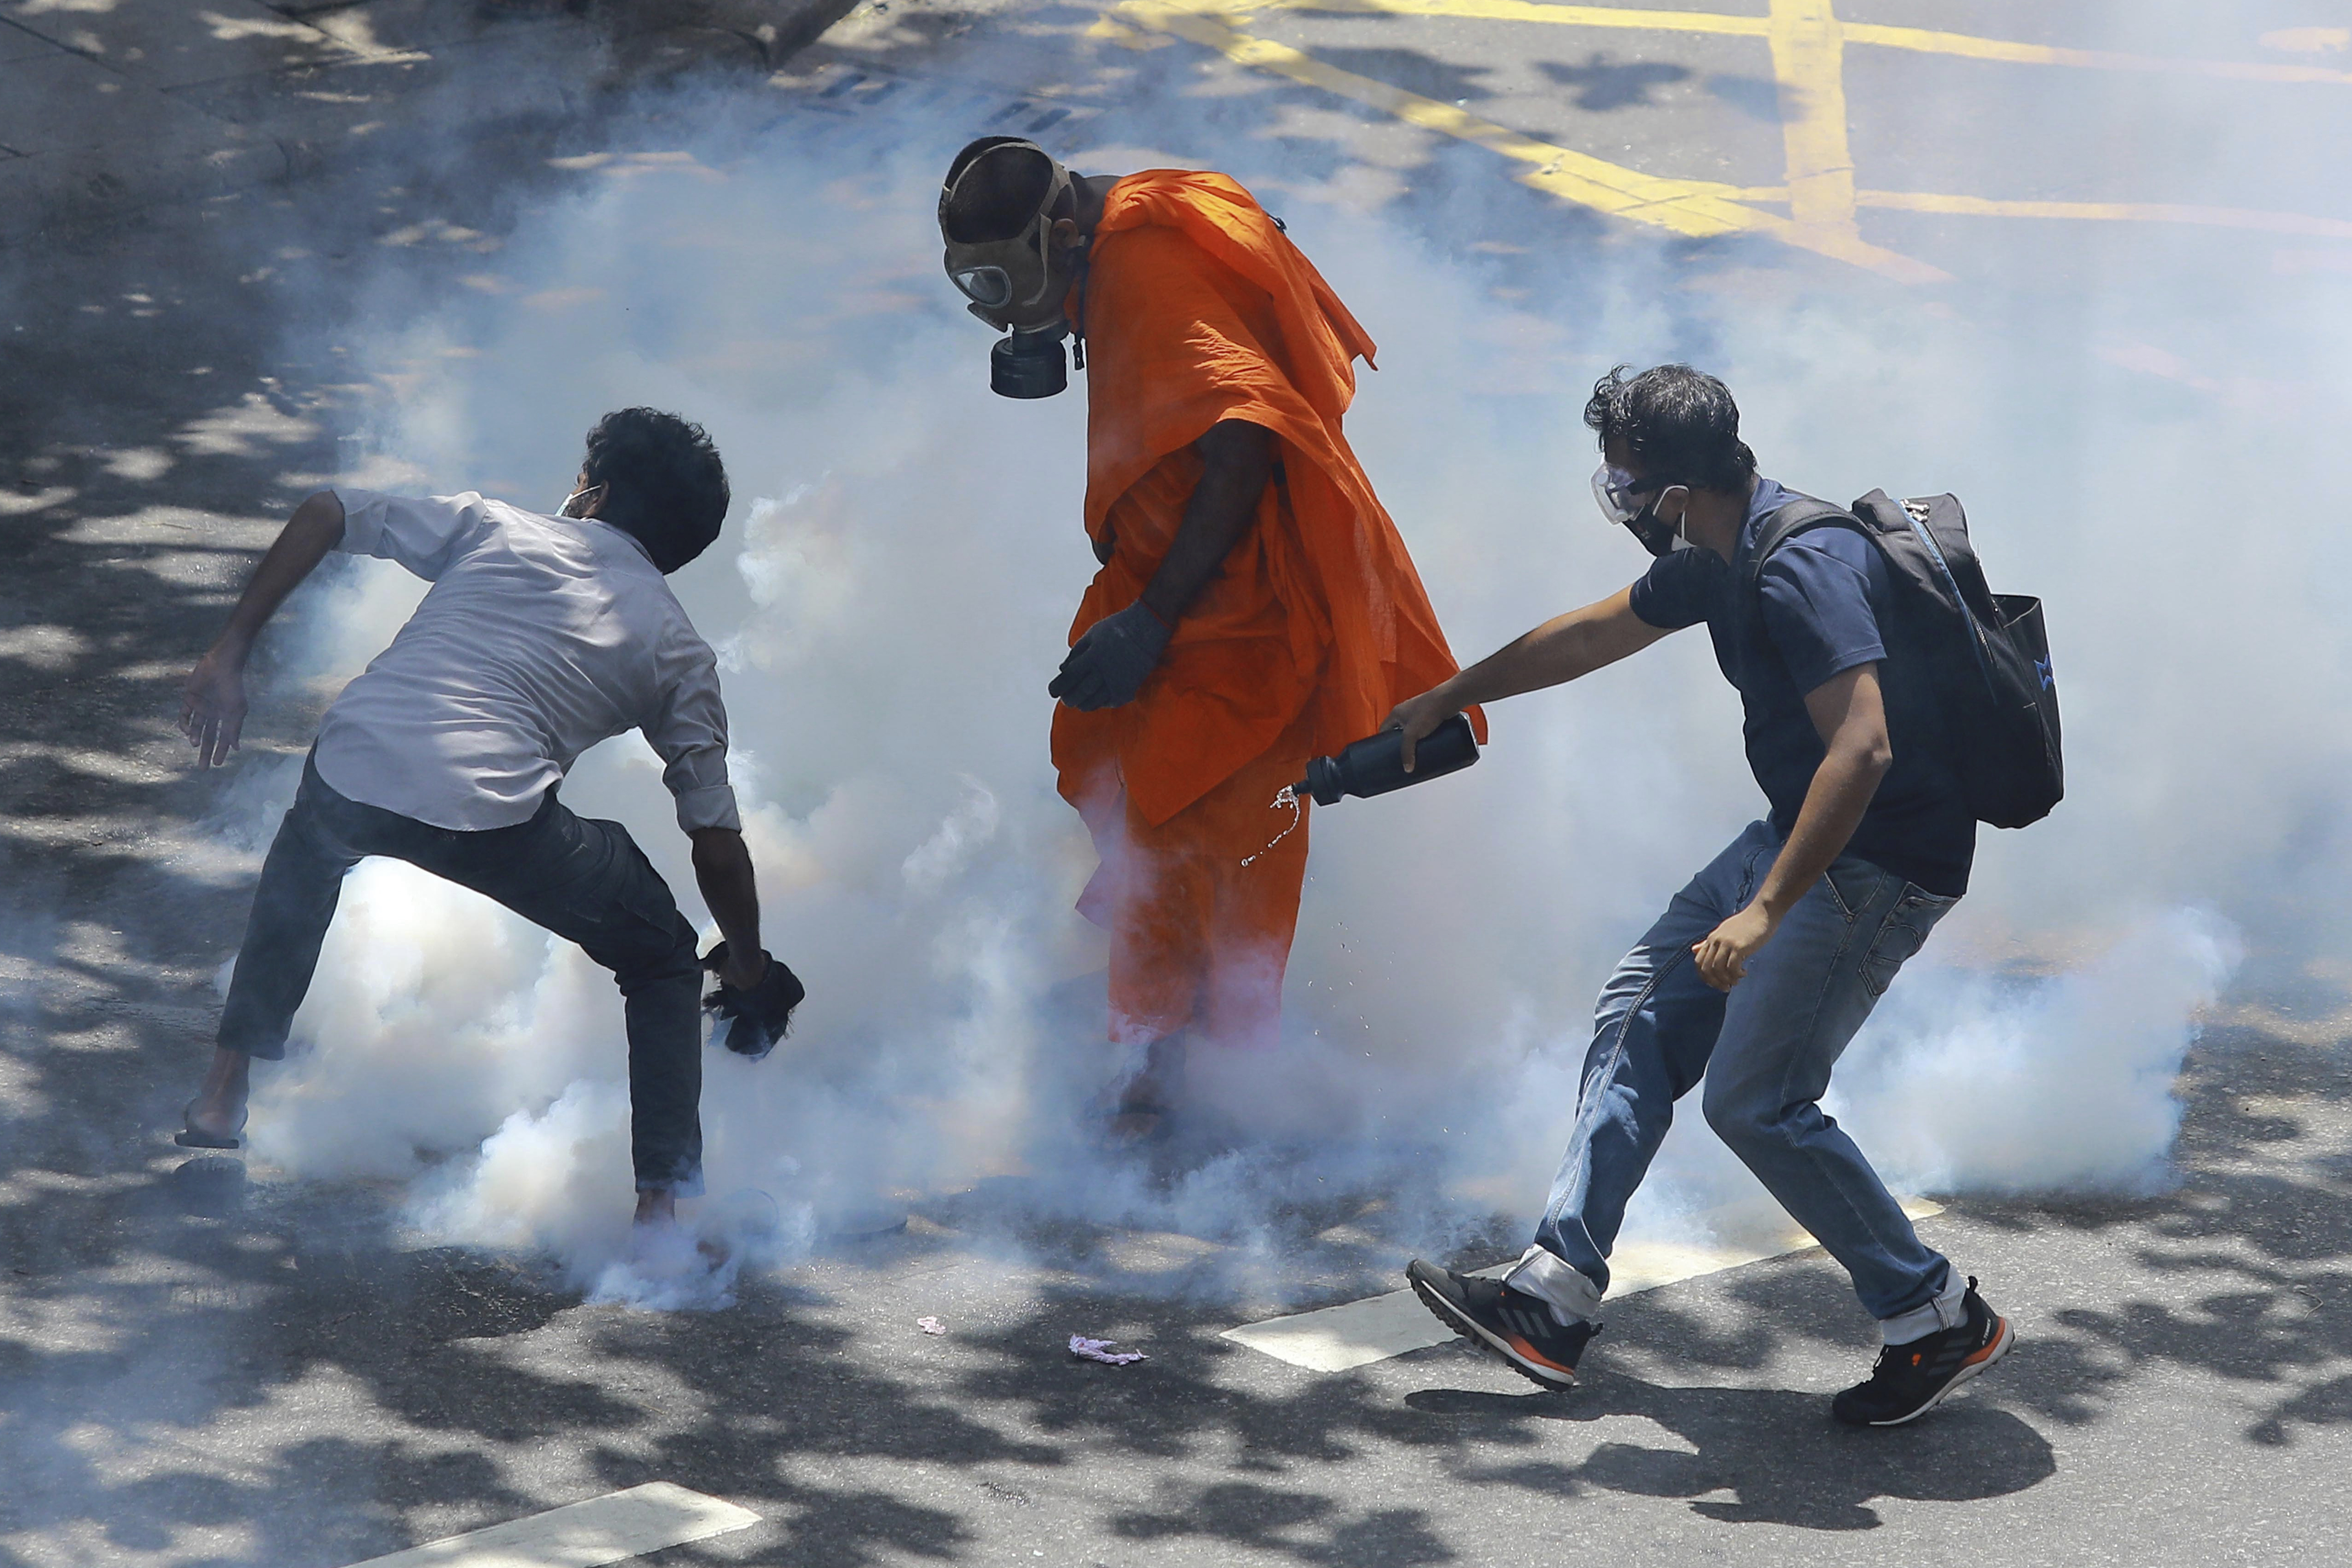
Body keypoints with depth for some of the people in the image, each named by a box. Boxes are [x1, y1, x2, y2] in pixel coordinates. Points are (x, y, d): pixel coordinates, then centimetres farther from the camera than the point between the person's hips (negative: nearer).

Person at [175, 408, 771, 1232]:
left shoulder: (493, 527, 25)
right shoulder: (678, 650, 22)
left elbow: (323, 514, 18)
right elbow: (718, 842, 22)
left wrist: (229, 654, 22)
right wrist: (749, 963, 38)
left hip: (353, 772, 2)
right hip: (496, 820, -2)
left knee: (303, 869, 40)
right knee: (662, 962, 22)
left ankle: (224, 1093, 42)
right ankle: (664, 1201, 11)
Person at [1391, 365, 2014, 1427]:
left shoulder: (1805, 571, -26)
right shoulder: (1724, 556, 7)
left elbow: (1863, 747, -35)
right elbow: (1595, 632, 24)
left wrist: (1766, 911, -36)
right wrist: (1446, 698, 34)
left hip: (1883, 864, -11)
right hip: (1804, 836, 11)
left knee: (1754, 1099, -11)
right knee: (1643, 1014, 10)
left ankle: (1939, 1322, 2)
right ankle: (1555, 1296, 12)